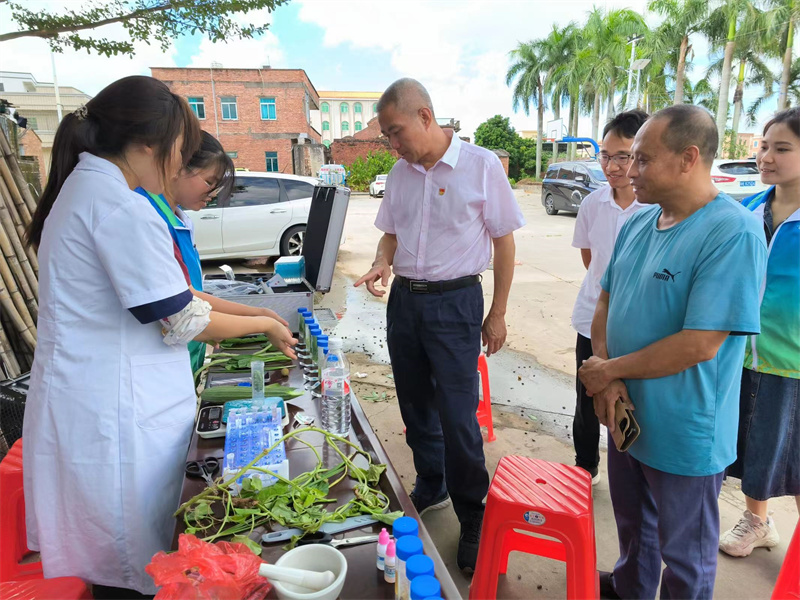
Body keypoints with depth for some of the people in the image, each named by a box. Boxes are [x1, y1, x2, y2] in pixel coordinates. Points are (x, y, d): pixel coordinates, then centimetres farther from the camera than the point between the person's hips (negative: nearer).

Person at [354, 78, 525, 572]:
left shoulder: (482, 165, -9)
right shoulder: (399, 173, 6)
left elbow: (504, 241, -5)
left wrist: (497, 314, -5)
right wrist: (383, 264, -7)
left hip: (455, 302, -5)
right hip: (404, 299, 6)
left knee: (458, 417, -3)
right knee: (416, 407, 16)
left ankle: (474, 519, 19)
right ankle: (431, 489, 38)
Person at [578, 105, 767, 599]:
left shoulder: (734, 233, -23)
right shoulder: (638, 223, 2)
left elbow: (699, 345, -27)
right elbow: (607, 301, 6)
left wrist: (609, 371, -16)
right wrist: (606, 379, -9)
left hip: (685, 434, -7)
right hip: (627, 415, 8)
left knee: (685, 558, 17)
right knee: (633, 523, 30)